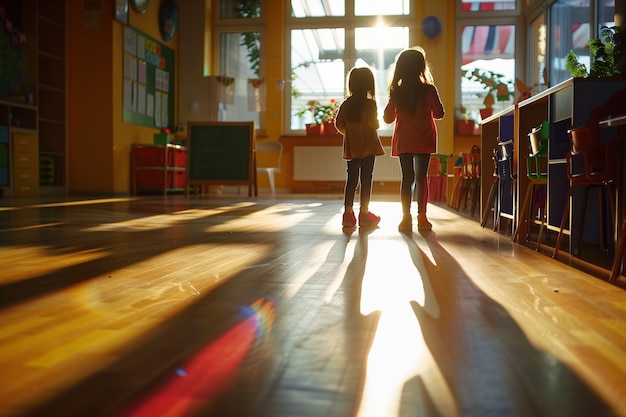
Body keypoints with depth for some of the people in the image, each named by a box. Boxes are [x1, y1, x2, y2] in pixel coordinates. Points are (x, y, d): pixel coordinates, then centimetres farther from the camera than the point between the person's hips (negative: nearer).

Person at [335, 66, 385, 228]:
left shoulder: (346, 104, 3)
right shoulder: (370, 104, -10)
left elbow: (339, 123, 2)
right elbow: (374, 124, -14)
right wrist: (376, 123, 8)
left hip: (351, 147, 4)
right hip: (368, 146, -4)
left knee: (351, 180, 8)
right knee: (366, 180, 1)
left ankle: (348, 213, 7)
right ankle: (364, 213, 4)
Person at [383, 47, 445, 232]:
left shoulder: (396, 91, -3)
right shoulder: (429, 89, -7)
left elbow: (387, 118, 2)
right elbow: (439, 113, 0)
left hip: (403, 141, 2)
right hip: (423, 140, -1)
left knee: (407, 177, 5)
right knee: (421, 177, 3)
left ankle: (406, 217, 3)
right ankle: (422, 217, 1)